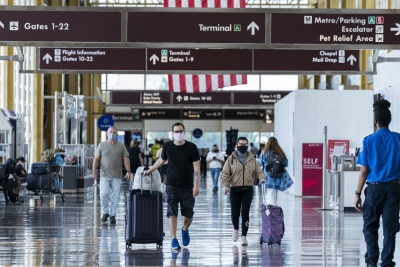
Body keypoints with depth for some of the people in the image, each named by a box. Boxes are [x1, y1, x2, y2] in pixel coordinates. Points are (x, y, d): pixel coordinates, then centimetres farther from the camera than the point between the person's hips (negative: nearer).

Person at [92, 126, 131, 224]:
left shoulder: (121, 146, 8)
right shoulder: (102, 145, 8)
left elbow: (126, 159, 4)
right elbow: (96, 159, 7)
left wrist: (128, 171, -8)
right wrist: (94, 171, -2)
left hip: (117, 176, 0)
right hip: (104, 175, 0)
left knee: (115, 197, 0)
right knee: (103, 195, -10)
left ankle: (113, 215, 8)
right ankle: (105, 213, 8)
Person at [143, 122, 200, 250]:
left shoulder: (191, 147, -5)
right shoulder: (167, 146, 1)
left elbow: (196, 168, -6)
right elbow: (161, 160, 19)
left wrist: (197, 185, -13)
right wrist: (149, 171, 23)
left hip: (187, 187, -1)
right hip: (172, 186, 1)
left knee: (188, 215, 3)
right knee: (172, 213, -7)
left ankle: (185, 230, 34)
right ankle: (174, 240, -4)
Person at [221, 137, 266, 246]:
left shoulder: (252, 159, 9)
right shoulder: (231, 159, 3)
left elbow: (258, 171, 6)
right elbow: (225, 173, -1)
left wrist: (262, 178, -16)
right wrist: (225, 185, -16)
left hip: (248, 189, 1)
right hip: (235, 189, 0)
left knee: (245, 212, -6)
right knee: (234, 212, 0)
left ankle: (244, 236, -2)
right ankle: (236, 229, 31)